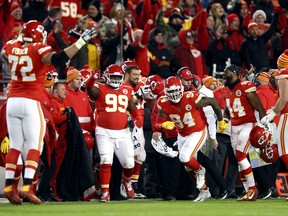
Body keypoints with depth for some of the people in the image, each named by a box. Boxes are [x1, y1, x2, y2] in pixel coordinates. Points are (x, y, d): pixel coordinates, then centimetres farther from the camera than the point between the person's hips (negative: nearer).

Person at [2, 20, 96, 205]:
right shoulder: (38, 50, -11)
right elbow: (58, 58, -27)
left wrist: (21, 38, 37)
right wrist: (81, 42, -24)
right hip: (31, 102, -6)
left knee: (15, 145, 11)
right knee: (35, 145, -1)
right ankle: (27, 186, -14)